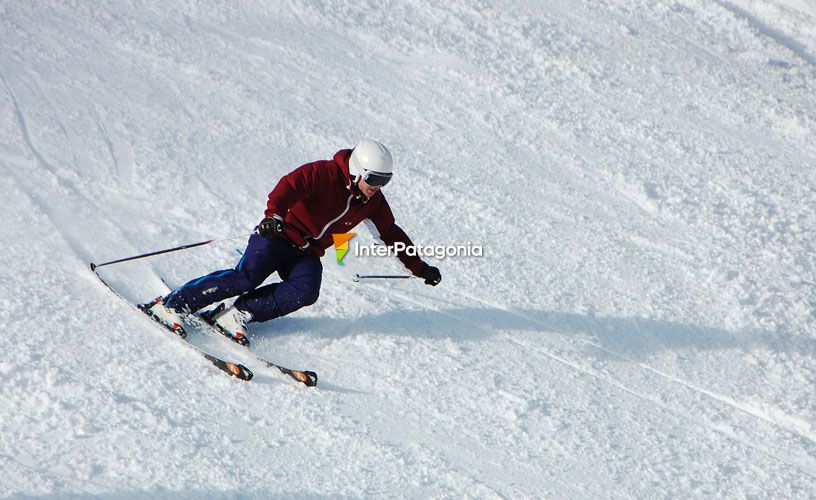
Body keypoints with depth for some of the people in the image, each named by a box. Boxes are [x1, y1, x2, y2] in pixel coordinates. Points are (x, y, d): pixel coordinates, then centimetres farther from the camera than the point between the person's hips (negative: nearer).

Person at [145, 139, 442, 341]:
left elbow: (392, 235, 18)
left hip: (308, 253, 6)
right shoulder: (325, 173, -16)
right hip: (279, 234, -6)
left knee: (304, 292, -25)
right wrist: (274, 214, -49)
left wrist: (419, 268, 19)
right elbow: (290, 185, -29)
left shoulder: (373, 202, 6)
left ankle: (240, 313, -19)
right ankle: (173, 304, -17)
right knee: (247, 277, -25)